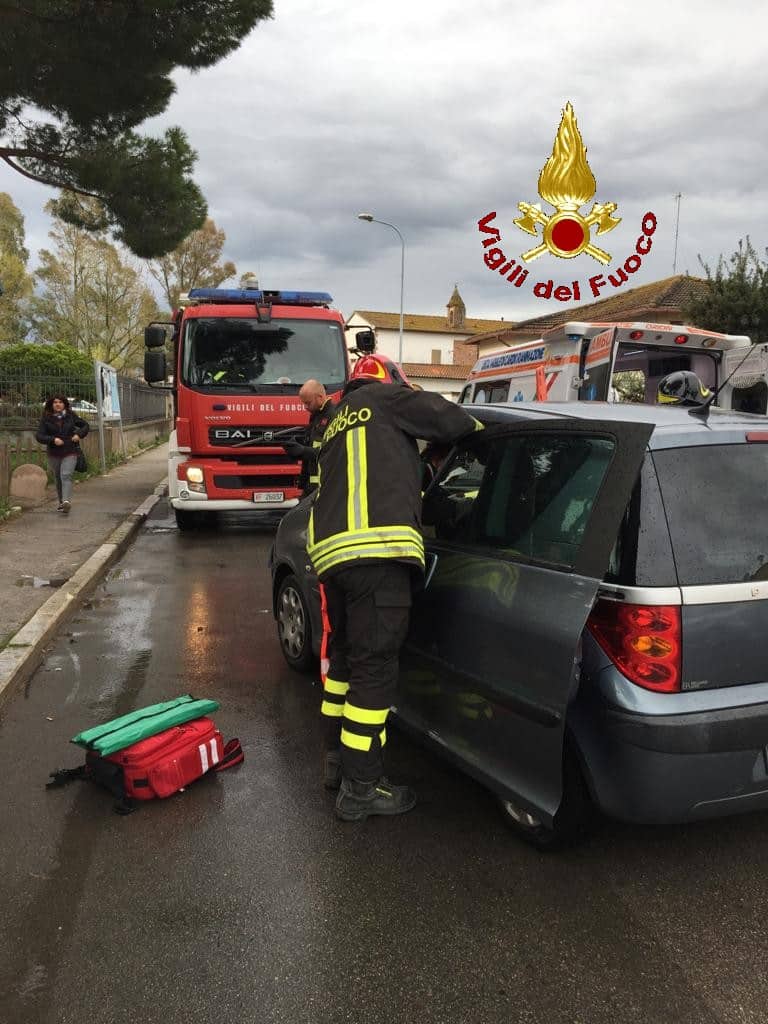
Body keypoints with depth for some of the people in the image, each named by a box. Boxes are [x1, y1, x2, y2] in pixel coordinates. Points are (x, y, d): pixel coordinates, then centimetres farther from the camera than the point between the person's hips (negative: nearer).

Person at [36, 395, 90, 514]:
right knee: (58, 479, 12)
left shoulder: (71, 416, 1)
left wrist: (79, 434, -6)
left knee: (66, 476, -19)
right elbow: (39, 435, -7)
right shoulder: (46, 419, -1)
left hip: (70, 452, -2)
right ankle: (62, 502, 27)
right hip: (54, 454, 2)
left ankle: (67, 501, -31)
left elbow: (85, 426, 13)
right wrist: (53, 439, -23)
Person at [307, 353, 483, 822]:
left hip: (332, 547, 9)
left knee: (346, 653, 23)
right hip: (374, 547, -9)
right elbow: (444, 416, 0)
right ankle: (361, 787, 3)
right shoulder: (381, 398, 9)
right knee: (375, 666, -4)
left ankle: (339, 755, 37)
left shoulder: (338, 424, 33)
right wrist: (476, 426, 20)